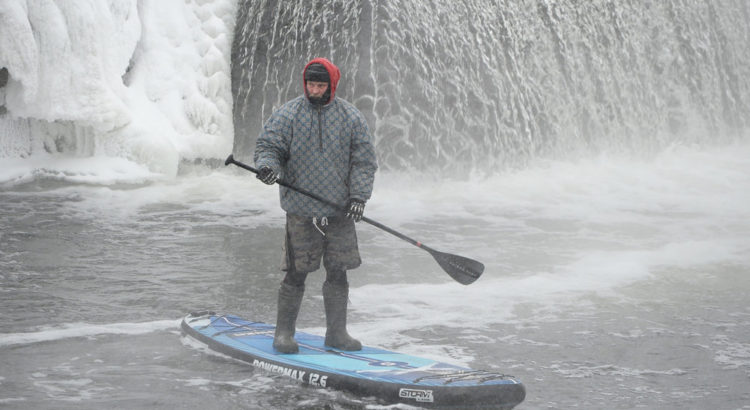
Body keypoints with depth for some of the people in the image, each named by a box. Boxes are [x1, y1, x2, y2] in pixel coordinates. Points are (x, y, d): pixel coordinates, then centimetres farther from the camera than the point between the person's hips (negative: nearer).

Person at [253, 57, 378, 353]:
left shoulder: (352, 118, 3)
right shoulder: (287, 115, -1)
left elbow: (364, 161, 5)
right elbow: (267, 146, 2)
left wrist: (358, 195, -6)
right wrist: (268, 165, -21)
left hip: (340, 211, 2)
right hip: (301, 210, -2)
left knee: (338, 273, 7)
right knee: (296, 273, -1)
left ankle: (336, 332, 18)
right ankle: (284, 332, 11)